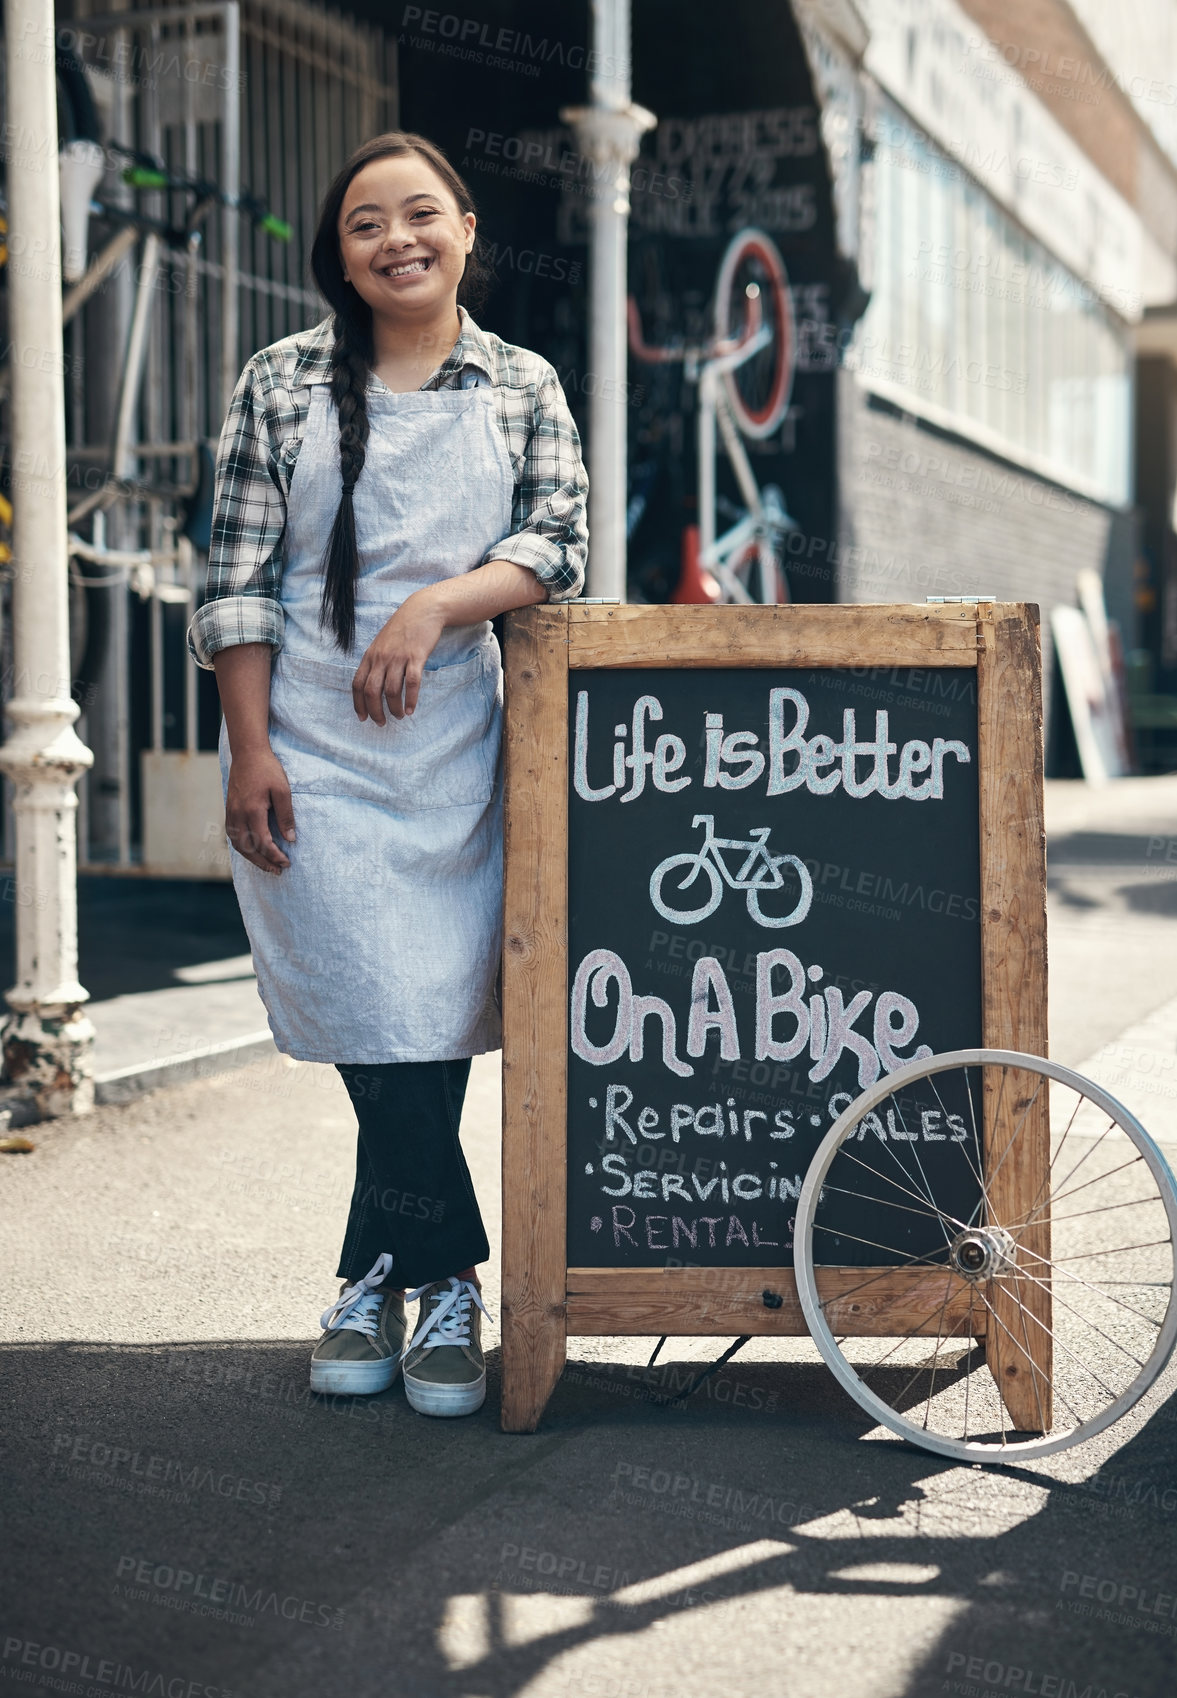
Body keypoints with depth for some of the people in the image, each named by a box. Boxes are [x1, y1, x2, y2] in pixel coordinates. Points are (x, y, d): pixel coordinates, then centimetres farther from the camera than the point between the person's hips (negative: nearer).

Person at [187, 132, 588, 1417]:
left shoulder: (523, 387, 10)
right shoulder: (281, 384, 6)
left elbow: (558, 544, 0)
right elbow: (238, 579, 2)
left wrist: (435, 604, -17)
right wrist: (249, 751, -6)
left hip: (457, 743, 2)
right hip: (313, 745, -1)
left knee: (434, 1026, 2)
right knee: (386, 1028, -6)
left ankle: (376, 1275, 19)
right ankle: (446, 1282, 12)